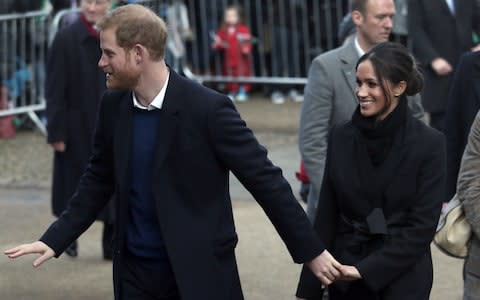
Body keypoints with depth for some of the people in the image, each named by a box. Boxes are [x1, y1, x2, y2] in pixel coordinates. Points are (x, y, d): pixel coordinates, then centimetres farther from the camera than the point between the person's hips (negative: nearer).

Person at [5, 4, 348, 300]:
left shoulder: (208, 109, -16)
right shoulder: (113, 106, 2)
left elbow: (265, 180, -11)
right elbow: (98, 182, 15)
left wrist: (311, 251, -9)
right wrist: (55, 240, 8)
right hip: (134, 272, 5)